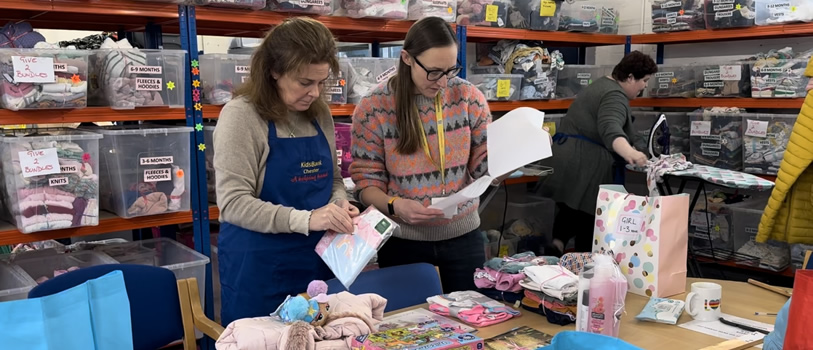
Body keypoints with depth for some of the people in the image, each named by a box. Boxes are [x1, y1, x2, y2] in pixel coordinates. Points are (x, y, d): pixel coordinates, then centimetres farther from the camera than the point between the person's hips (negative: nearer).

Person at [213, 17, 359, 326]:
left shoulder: (320, 115, 6)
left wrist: (339, 202, -5)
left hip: (318, 259, 6)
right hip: (260, 268, -6)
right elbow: (233, 202, -19)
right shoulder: (241, 115, -13)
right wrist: (305, 219, -28)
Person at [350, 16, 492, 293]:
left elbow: (484, 166, 1)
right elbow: (366, 182, -8)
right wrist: (394, 205, -26)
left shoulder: (468, 97, -5)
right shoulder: (374, 108, -12)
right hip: (403, 240, -2)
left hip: (462, 234, 2)